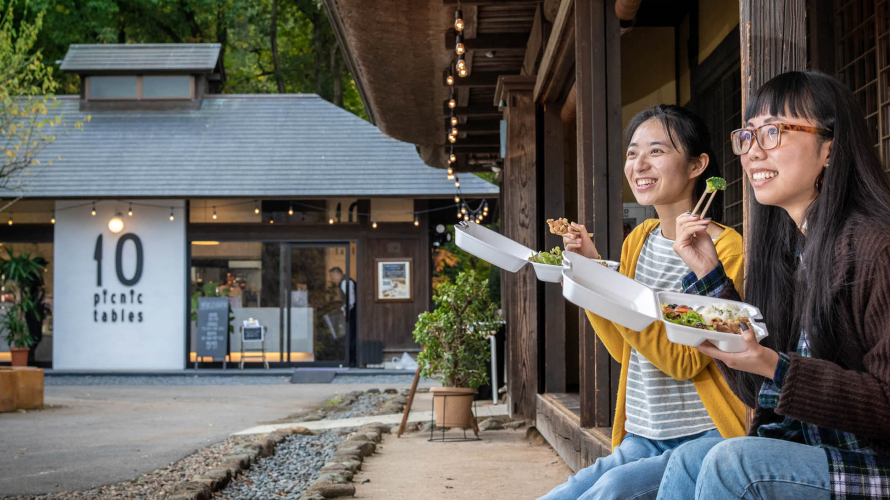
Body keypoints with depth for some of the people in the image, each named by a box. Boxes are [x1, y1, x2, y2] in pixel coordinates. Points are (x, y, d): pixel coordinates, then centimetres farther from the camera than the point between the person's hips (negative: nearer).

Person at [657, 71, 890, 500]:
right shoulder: (788, 252, 9)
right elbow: (757, 392, 12)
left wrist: (775, 367, -28)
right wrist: (710, 275, 7)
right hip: (800, 453, 7)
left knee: (731, 460, -25)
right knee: (690, 458, -14)